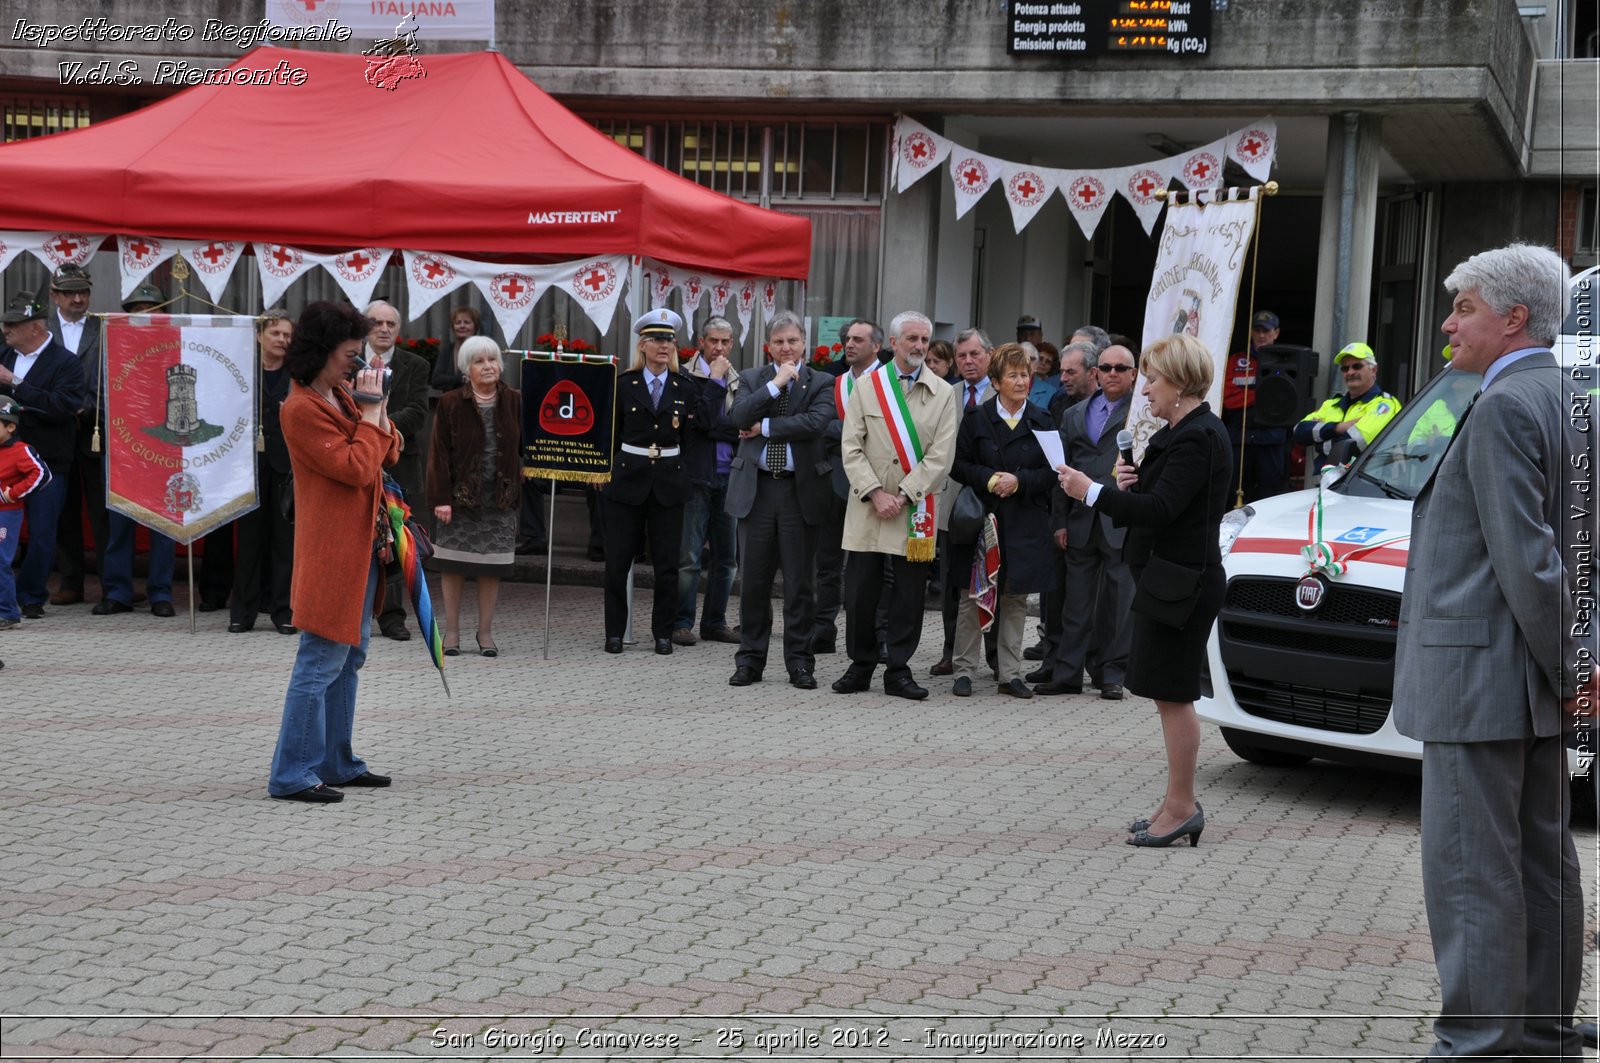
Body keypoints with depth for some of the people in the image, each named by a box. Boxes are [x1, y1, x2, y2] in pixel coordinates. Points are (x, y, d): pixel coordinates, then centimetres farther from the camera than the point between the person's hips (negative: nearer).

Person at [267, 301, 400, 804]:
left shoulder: (341, 396, 12)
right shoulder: (301, 409, -16)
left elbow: (388, 455, 15)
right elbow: (357, 468, -21)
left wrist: (377, 409, 0)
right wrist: (370, 412, -14)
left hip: (360, 545, 10)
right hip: (331, 550, -10)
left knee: (349, 656, 15)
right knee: (321, 661, -7)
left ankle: (335, 762, 24)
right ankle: (292, 775, -2)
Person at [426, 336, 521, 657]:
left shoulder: (515, 402, 3)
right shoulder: (450, 403, -2)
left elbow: (525, 447, 6)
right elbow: (439, 453, -4)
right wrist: (440, 497, -11)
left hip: (501, 497, 1)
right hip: (461, 496, -1)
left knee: (492, 567, 5)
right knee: (454, 565, 3)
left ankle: (485, 632, 16)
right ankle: (452, 631, 14)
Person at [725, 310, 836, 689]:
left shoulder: (821, 383, 4)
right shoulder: (752, 379, 10)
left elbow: (815, 423, -14)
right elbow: (739, 417, -8)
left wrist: (764, 427, -10)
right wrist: (776, 383, -12)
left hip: (800, 490, -1)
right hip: (755, 489, 2)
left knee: (799, 582, 3)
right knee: (754, 580, 5)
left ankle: (799, 662, 11)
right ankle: (750, 659, 14)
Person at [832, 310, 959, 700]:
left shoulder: (943, 394, 3)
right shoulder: (866, 387, 6)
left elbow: (941, 456, -4)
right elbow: (851, 448, 1)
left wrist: (903, 495, -12)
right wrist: (875, 493, -10)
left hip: (913, 510, 0)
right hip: (867, 508, 0)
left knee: (909, 592, 2)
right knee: (860, 591, 1)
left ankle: (898, 670, 11)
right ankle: (861, 665, 15)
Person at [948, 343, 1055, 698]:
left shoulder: (1041, 422, 6)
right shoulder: (976, 419, 2)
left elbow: (1051, 473, 2)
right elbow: (958, 465, -1)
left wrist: (1019, 480, -12)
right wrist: (989, 478, -15)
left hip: (1025, 524, 2)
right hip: (981, 519, -1)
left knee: (1016, 599, 6)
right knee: (973, 596, 1)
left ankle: (1010, 674, 12)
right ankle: (964, 671, 8)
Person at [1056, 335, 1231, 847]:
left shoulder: (1198, 437, -17)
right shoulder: (1179, 432, 15)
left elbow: (1161, 510, -24)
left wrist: (1092, 492, -21)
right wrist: (1127, 486, -2)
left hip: (1183, 580, -10)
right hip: (1162, 575, 10)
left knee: (1174, 695, -4)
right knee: (1171, 695, 13)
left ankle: (1182, 806, 3)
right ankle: (1178, 805, 20)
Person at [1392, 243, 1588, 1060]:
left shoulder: (1503, 409, -16)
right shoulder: (1565, 400, 15)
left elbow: (1525, 558, -20)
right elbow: (1546, 553, 15)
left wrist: (1563, 668, -12)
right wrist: (1568, 664, 11)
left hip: (1478, 675, -10)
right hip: (1532, 684, 10)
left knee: (1471, 870, -5)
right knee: (1542, 862, 14)